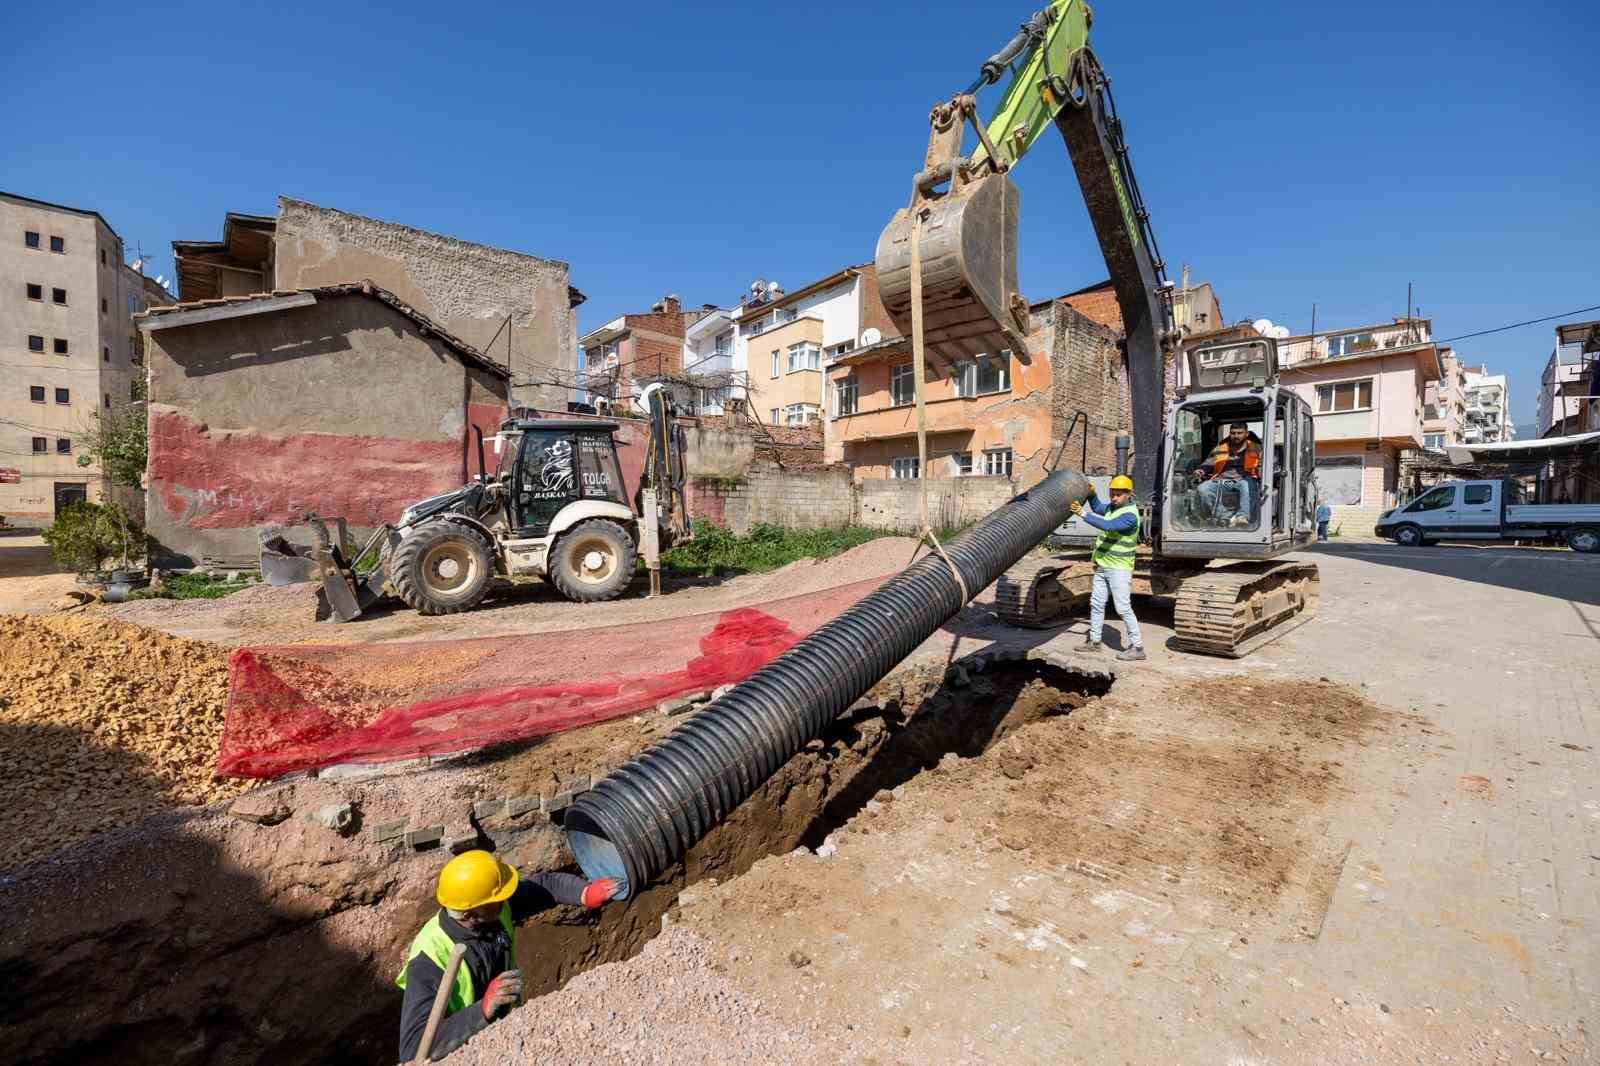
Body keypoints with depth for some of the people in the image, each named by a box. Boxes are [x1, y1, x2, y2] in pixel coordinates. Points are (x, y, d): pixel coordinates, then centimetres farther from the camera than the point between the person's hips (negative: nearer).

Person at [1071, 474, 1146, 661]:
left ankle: (1137, 647, 1)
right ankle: (1094, 641, 23)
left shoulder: (1130, 515, -18)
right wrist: (1091, 494, 14)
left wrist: (1083, 514, -36)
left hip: (1119, 568, -9)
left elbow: (1108, 526, -34)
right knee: (1096, 604, 13)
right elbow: (1098, 509, 31)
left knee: (1123, 608, -7)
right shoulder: (1112, 507, 9)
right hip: (1102, 566, 9)